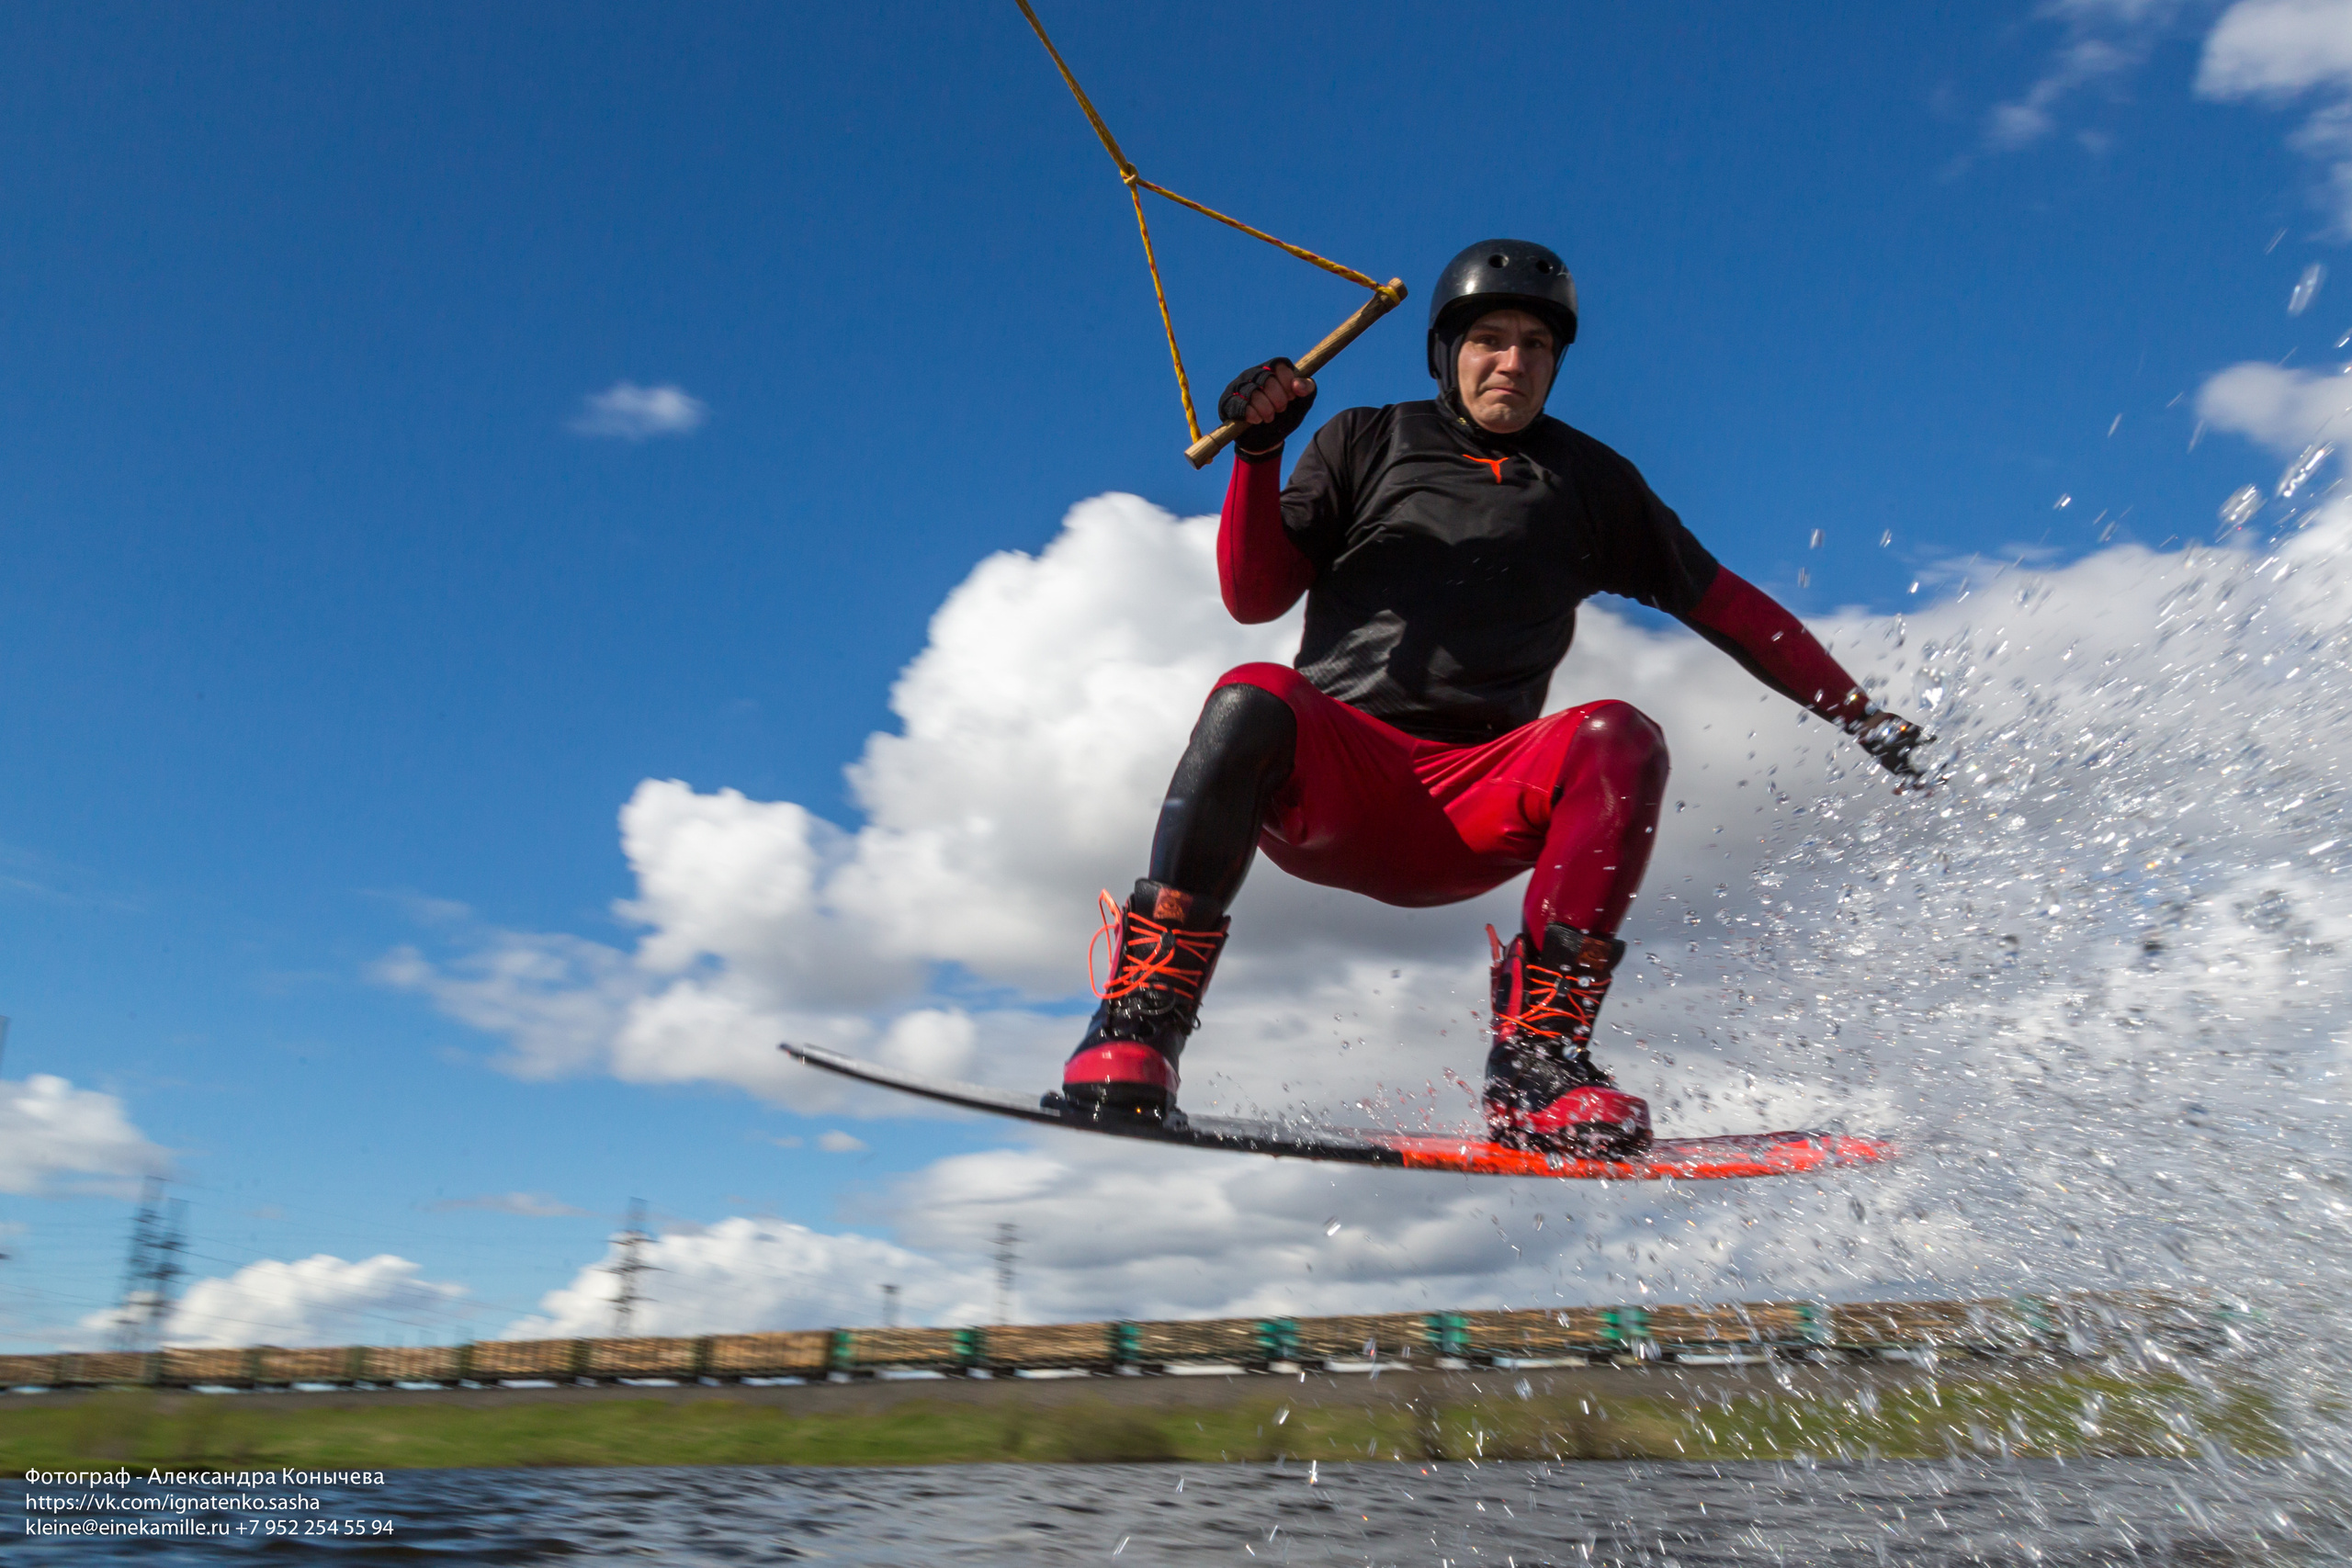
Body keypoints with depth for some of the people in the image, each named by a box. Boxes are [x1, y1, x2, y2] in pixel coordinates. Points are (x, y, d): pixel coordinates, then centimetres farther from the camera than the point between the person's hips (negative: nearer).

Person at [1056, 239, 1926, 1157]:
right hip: (1327, 781, -1)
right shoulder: (1366, 444, 15)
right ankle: (1136, 1027, -30)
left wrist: (1857, 712, 20)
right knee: (1254, 699, -34)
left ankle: (1536, 1059, -28)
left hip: (1473, 812, 2)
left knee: (1620, 738, -27)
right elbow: (1253, 598, 7)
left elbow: (1725, 605, 23)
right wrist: (1257, 452, -6)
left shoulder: (1589, 482, 19)